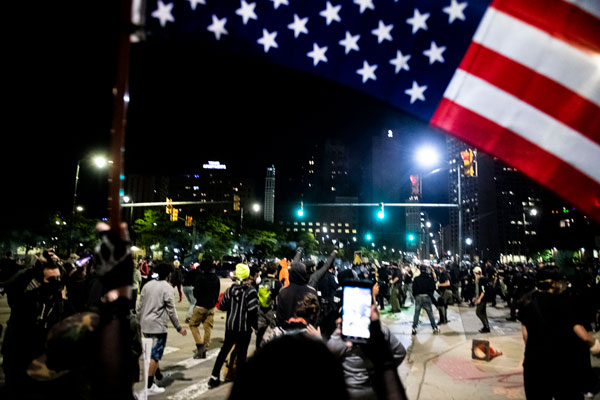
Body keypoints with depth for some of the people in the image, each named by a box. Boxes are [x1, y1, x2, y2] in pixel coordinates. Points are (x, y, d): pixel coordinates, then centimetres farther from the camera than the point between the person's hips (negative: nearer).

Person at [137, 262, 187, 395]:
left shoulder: (148, 285, 8)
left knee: (147, 354, 18)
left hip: (145, 325, 7)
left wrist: (139, 322, 21)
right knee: (155, 356, 1)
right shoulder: (167, 287, -10)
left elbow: (140, 306, 11)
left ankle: (145, 381, 26)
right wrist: (179, 328, -4)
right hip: (158, 326, -7)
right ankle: (149, 386, 5)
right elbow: (171, 310, -11)